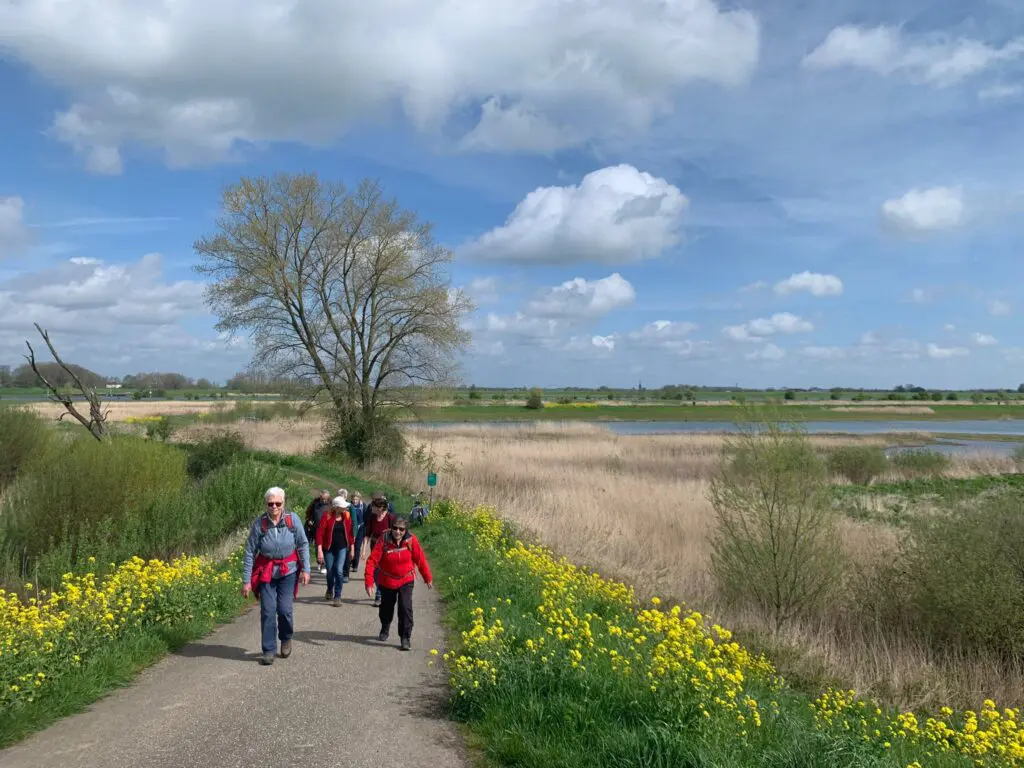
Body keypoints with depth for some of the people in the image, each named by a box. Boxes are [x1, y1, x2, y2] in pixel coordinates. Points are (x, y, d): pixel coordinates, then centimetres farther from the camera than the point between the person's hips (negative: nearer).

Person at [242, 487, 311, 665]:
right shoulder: (259, 523, -13)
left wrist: (306, 569, -7)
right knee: (268, 610, -4)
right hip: (266, 572, 0)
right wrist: (246, 580, -8)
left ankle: (286, 639, 25)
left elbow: (303, 545, -3)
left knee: (284, 609, -4)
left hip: (288, 570, 0)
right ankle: (268, 651, 8)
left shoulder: (292, 519, -12)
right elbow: (249, 552, -7)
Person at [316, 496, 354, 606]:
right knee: (330, 571, 11)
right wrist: (319, 550, -17)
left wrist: (351, 548, 8)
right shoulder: (327, 516, -12)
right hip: (329, 548, -1)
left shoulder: (347, 516, -3)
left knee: (339, 571, -12)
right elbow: (320, 533, -12)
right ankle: (330, 591, 40)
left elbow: (350, 533, 5)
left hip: (342, 548, 1)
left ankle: (337, 596, 0)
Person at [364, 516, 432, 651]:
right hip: (386, 581, 1)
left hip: (406, 580, -1)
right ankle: (385, 630, 48)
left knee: (405, 608, -12)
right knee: (386, 607, 20)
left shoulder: (411, 540, -18)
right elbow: (372, 561, -23)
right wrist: (369, 582, -29)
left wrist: (428, 578, 2)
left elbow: (420, 559, -7)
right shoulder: (384, 540, -22)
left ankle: (405, 638, 0)